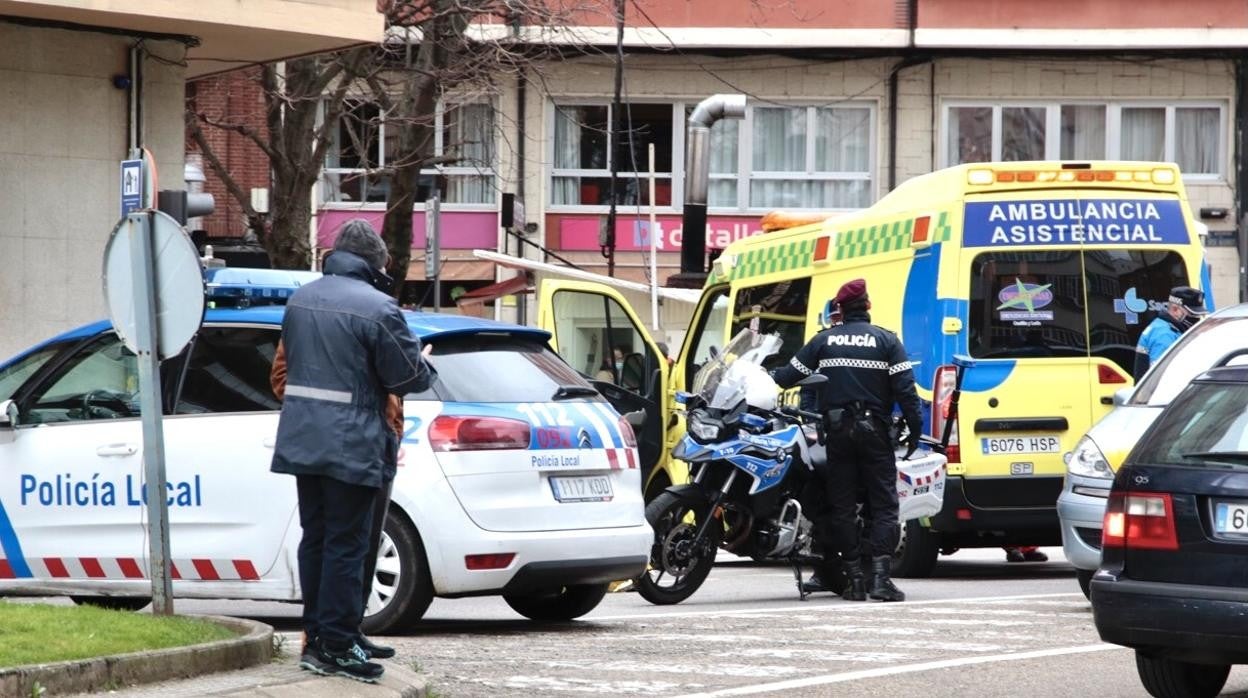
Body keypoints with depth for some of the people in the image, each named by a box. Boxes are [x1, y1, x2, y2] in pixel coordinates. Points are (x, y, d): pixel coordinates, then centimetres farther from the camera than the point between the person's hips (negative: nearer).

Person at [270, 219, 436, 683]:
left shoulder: (300, 300, 10)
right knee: (346, 545, -3)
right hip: (352, 448, -7)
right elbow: (410, 376, -11)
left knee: (315, 537, 14)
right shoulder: (377, 308, -15)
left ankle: (316, 639, 19)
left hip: (303, 441, 7)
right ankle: (337, 647, -2)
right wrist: (425, 363, 13)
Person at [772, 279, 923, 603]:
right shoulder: (886, 341, 0)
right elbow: (905, 389, -6)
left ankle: (855, 577, 3)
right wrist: (914, 429, -1)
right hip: (874, 430, -2)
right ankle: (880, 576, -15)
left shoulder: (824, 341, 5)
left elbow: (789, 375, 7)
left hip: (837, 430, 2)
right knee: (883, 503, -1)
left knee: (842, 505, 7)